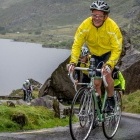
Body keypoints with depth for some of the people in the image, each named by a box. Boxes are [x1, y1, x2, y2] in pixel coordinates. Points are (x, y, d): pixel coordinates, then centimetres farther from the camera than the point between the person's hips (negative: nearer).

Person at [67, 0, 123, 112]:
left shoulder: (112, 27, -31)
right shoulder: (85, 25, -24)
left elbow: (117, 49, -29)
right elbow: (77, 45, -20)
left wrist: (109, 64, -44)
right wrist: (73, 62, -34)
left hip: (110, 52, -3)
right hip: (95, 54, 3)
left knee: (106, 73, -27)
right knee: (96, 83, 1)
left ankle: (111, 100, -7)